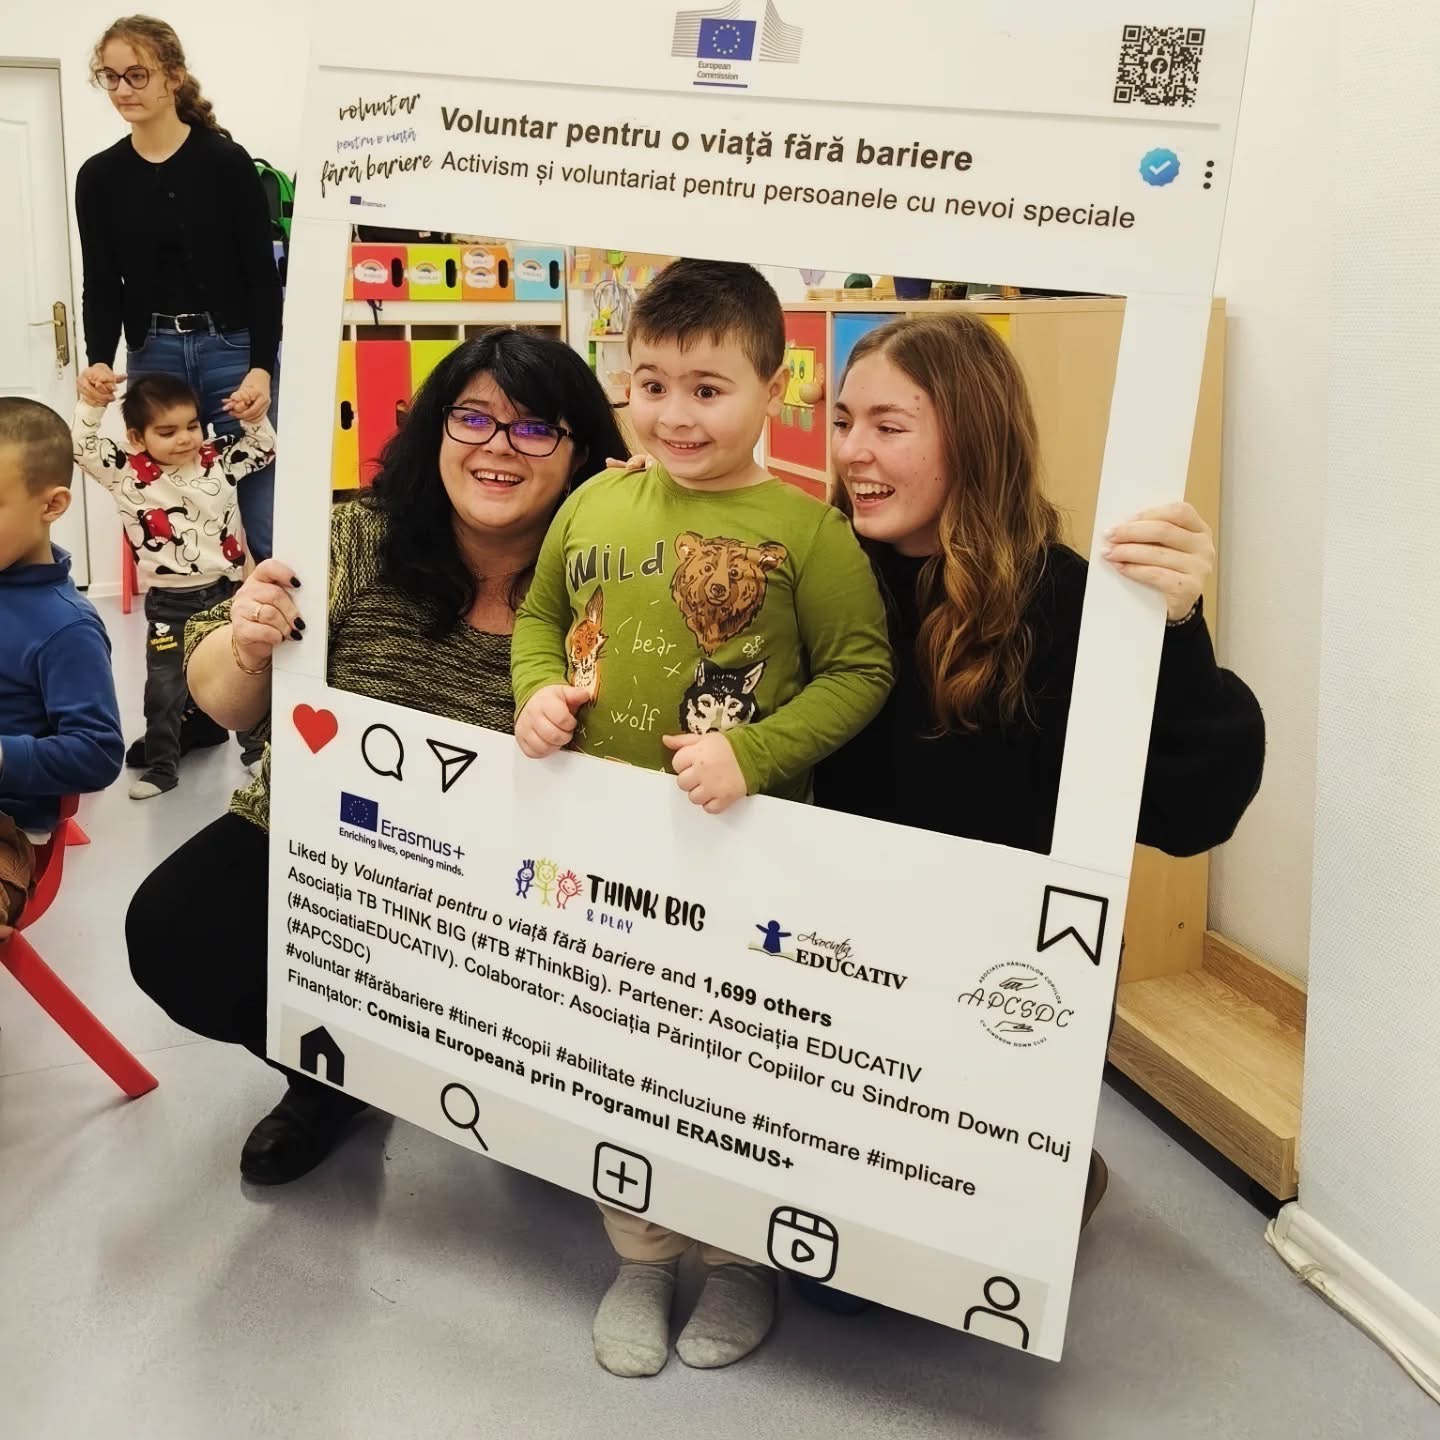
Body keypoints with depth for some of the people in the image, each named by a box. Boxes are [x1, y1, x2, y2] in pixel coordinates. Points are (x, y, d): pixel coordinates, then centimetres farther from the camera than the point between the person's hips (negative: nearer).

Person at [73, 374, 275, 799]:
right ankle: (161, 767, 18)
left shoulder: (220, 460, 1)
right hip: (169, 602, -1)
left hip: (226, 591, 1)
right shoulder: (127, 473, -5)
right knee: (164, 686, 6)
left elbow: (264, 448, 9)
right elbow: (80, 447, -10)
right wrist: (92, 403, -22)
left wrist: (254, 414, -8)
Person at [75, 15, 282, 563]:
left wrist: (262, 367, -15)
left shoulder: (227, 161, -2)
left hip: (232, 351, -3)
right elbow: (102, 286, 7)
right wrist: (99, 361, -11)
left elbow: (263, 276, -4)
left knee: (265, 521, -2)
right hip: (151, 358, 3)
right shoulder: (99, 176, 8)